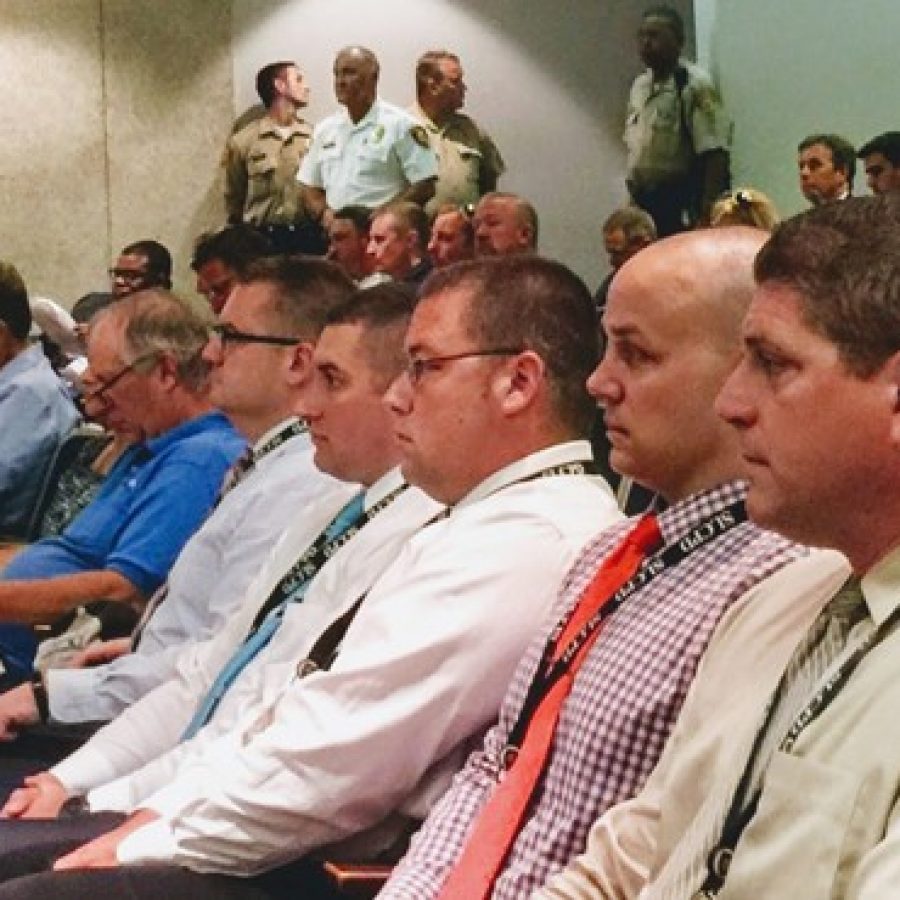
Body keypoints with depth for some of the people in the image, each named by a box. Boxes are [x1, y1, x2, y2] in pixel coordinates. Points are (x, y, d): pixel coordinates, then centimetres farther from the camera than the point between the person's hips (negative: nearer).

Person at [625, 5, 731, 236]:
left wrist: (707, 215, -22)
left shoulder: (695, 85, -11)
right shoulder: (639, 86, 13)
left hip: (682, 203, -7)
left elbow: (715, 155, -17)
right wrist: (635, 200, 17)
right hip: (644, 203, 7)